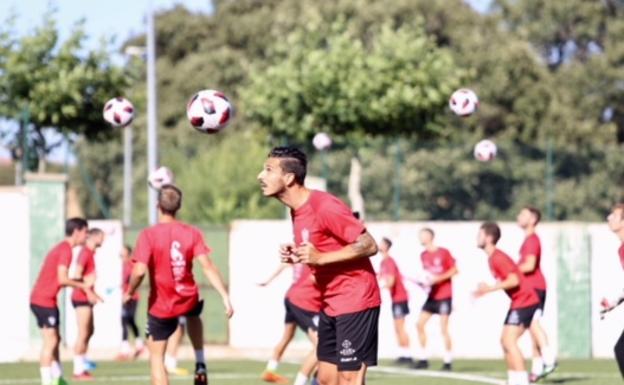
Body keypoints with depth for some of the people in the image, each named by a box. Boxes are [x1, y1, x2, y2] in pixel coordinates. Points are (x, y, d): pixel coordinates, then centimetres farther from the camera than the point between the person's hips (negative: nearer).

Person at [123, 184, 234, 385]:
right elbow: (207, 266, -13)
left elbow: (140, 271, -24)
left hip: (160, 306, -4)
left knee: (156, 357, 8)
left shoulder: (148, 234, -16)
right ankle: (200, 365, 29)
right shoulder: (192, 233, -7)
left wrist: (129, 293, -6)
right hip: (188, 300, 4)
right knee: (193, 315, 40)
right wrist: (225, 296, -11)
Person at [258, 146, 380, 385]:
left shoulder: (325, 206, -19)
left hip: (355, 302, -9)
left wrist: (320, 257, -26)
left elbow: (369, 246, -20)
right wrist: (296, 257, 1)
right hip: (331, 305, 10)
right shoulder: (297, 211, 10)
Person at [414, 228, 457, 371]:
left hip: (444, 296, -7)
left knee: (444, 328, -8)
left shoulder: (443, 253, -9)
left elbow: (454, 270, -8)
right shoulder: (423, 255, 8)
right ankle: (423, 358, 7)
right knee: (420, 324, 0)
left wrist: (438, 278, -18)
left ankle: (448, 360, 1)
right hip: (432, 296, 7)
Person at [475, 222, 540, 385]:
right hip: (518, 302, 11)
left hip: (525, 301, -11)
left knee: (509, 340, -16)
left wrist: (490, 289, -22)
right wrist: (485, 290, 17)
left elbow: (514, 280, -25)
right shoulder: (492, 258, 13)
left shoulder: (498, 258, -17)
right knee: (505, 340, 13)